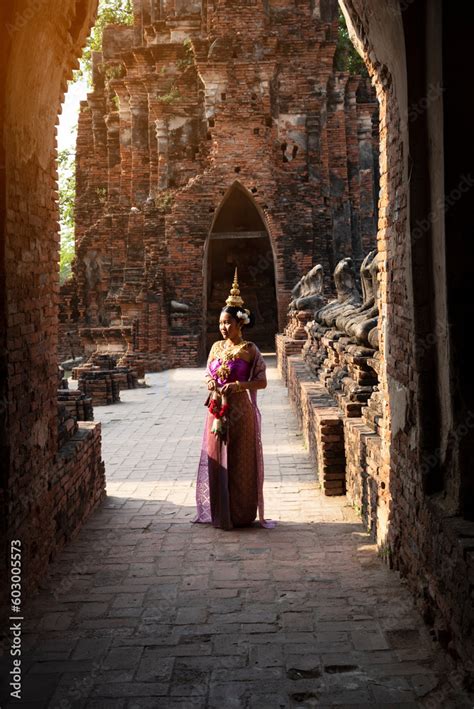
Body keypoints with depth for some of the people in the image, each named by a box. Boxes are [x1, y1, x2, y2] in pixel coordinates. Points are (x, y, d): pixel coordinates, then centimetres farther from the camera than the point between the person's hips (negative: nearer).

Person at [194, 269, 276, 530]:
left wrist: (238, 385, -21)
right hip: (217, 411, 5)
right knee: (216, 459, 8)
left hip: (240, 411, -5)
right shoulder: (216, 347, 9)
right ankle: (218, 511, 19)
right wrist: (210, 383, -5)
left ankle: (241, 513, 14)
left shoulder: (249, 350, -6)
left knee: (240, 461, 2)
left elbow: (262, 381, -7)